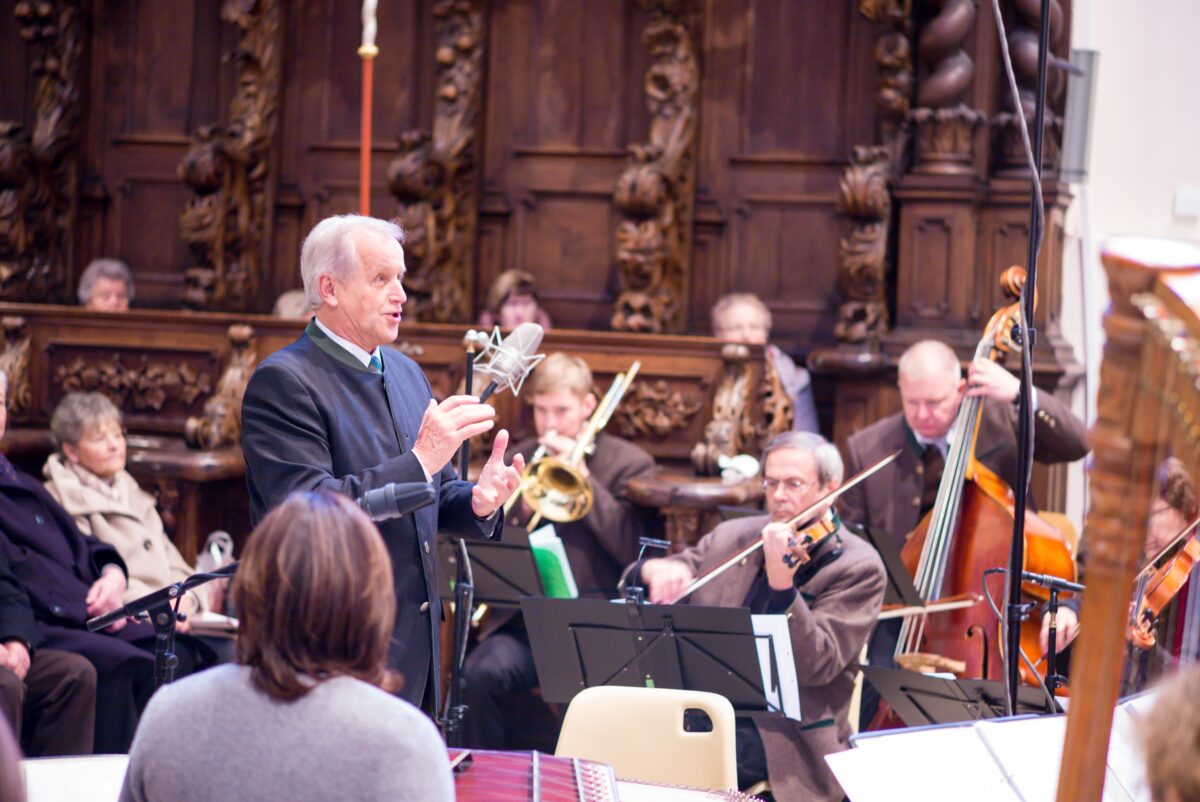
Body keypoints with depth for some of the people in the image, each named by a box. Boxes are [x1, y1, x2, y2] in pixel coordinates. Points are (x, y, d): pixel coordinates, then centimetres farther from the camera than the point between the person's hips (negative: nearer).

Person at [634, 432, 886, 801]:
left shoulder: (858, 567, -3)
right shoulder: (731, 537, 13)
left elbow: (817, 666, -15)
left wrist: (782, 585, -28)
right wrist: (659, 570, -6)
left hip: (784, 741, -5)